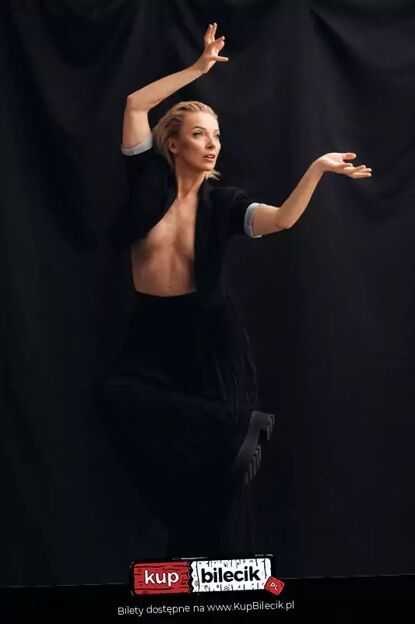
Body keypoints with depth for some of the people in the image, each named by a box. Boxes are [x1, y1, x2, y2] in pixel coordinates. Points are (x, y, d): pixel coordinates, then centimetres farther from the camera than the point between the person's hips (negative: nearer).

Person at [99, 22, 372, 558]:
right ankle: (242, 422, -17)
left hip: (210, 331, -1)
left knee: (219, 459, -3)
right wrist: (198, 68, -7)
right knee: (121, 397, -28)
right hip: (153, 329, 1)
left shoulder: (223, 201, -1)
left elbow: (282, 219, -17)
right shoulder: (150, 181, 0)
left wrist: (317, 167, -29)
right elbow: (135, 104, -7)